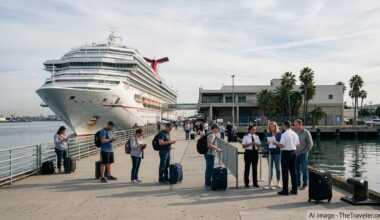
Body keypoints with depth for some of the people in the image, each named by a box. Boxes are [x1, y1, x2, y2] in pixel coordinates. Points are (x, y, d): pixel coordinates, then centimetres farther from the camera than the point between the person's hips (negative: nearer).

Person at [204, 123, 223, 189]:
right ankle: (207, 184, 2)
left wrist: (216, 148, 19)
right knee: (209, 169, -4)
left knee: (209, 169, 16)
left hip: (209, 154, 11)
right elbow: (209, 145, -26)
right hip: (210, 154, -11)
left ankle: (207, 183, 25)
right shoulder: (212, 135, -17)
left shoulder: (212, 135, 15)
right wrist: (217, 149, -19)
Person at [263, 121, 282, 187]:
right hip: (270, 152, 2)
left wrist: (276, 143, -19)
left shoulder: (279, 134, 0)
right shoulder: (267, 134, 7)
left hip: (277, 152, -2)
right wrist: (267, 142, -15)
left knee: (277, 167, -3)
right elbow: (264, 142, 6)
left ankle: (278, 182, 6)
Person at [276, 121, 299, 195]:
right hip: (293, 152, 7)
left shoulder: (284, 134, -14)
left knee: (285, 172, -1)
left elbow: (281, 145, -18)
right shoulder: (295, 134, 8)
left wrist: (276, 143, -1)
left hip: (286, 153, -7)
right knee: (293, 171, 13)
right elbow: (297, 145, 13)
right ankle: (294, 189, 18)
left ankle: (285, 190, 1)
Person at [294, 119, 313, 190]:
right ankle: (298, 183, 17)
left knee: (304, 169, -2)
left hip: (303, 154, -4)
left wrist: (305, 151, -7)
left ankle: (304, 184, 7)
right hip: (296, 154, 4)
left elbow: (310, 143, -3)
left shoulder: (306, 133, -4)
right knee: (296, 170, 7)